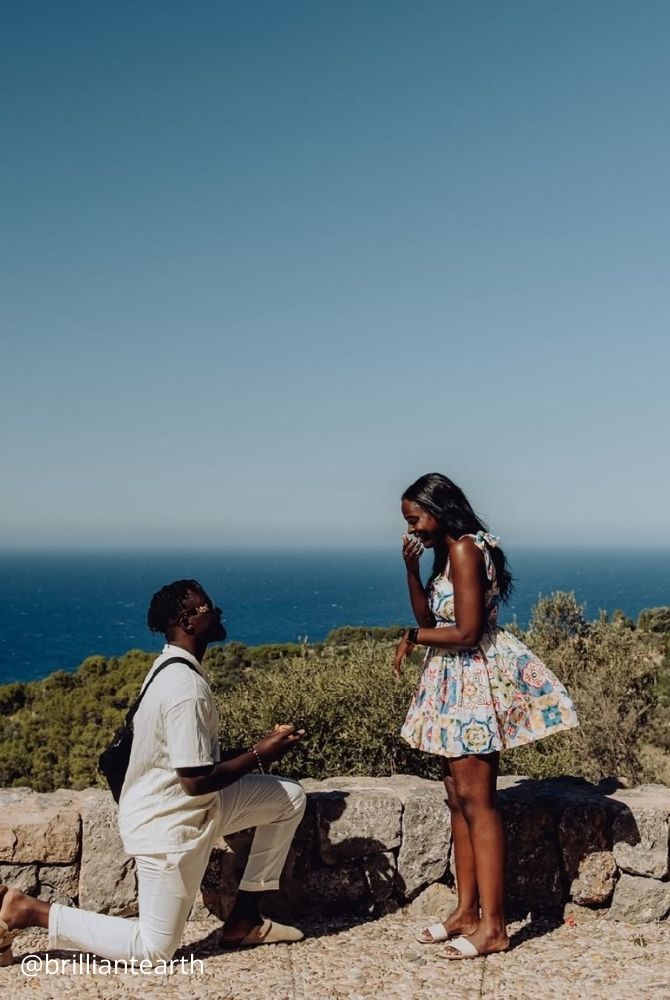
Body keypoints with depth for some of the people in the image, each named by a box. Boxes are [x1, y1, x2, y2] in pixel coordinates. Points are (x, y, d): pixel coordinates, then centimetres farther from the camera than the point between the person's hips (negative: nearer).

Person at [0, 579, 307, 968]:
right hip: (168, 826, -9)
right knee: (153, 951, 4)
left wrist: (255, 751, 5)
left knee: (290, 797, 9)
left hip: (187, 807, 9)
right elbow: (197, 780, -27)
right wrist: (260, 753, -16)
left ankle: (244, 920, 15)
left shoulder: (174, 669, 4)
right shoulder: (186, 687, -27)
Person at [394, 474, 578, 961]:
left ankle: (493, 925, -2)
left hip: (476, 680, -10)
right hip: (455, 683, 10)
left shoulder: (465, 549, -15)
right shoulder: (447, 552, 15)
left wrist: (414, 637, -7)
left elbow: (466, 633, -21)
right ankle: (467, 911, 18)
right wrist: (412, 569, 3)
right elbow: (429, 617, 13)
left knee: (476, 798, -8)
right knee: (459, 797, 11)